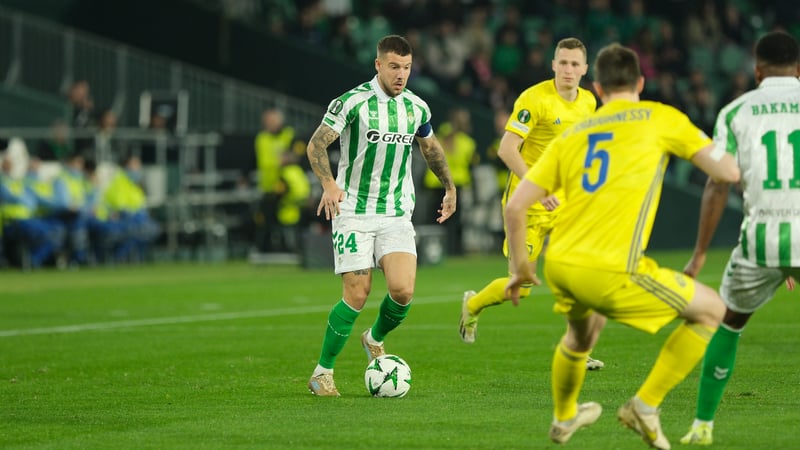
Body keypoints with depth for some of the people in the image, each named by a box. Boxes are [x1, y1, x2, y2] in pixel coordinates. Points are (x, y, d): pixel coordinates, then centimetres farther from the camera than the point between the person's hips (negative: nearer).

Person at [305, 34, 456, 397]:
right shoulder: (353, 102, -9)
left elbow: (431, 148, 26)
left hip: (397, 214, 4)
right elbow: (316, 144, -11)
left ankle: (375, 339, 20)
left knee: (403, 290, -14)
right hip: (354, 212, -4)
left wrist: (450, 188, 32)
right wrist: (329, 183, -27)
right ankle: (322, 373, 7)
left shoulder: (417, 108, 7)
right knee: (356, 295, -10)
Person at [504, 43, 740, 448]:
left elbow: (515, 207, 13)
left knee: (583, 331, 38)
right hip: (611, 272, -6)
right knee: (711, 310, 13)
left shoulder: (571, 135, 18)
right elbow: (728, 172, 2)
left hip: (559, 266, 6)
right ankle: (645, 406, 10)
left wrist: (520, 267, 27)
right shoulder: (661, 118, 6)